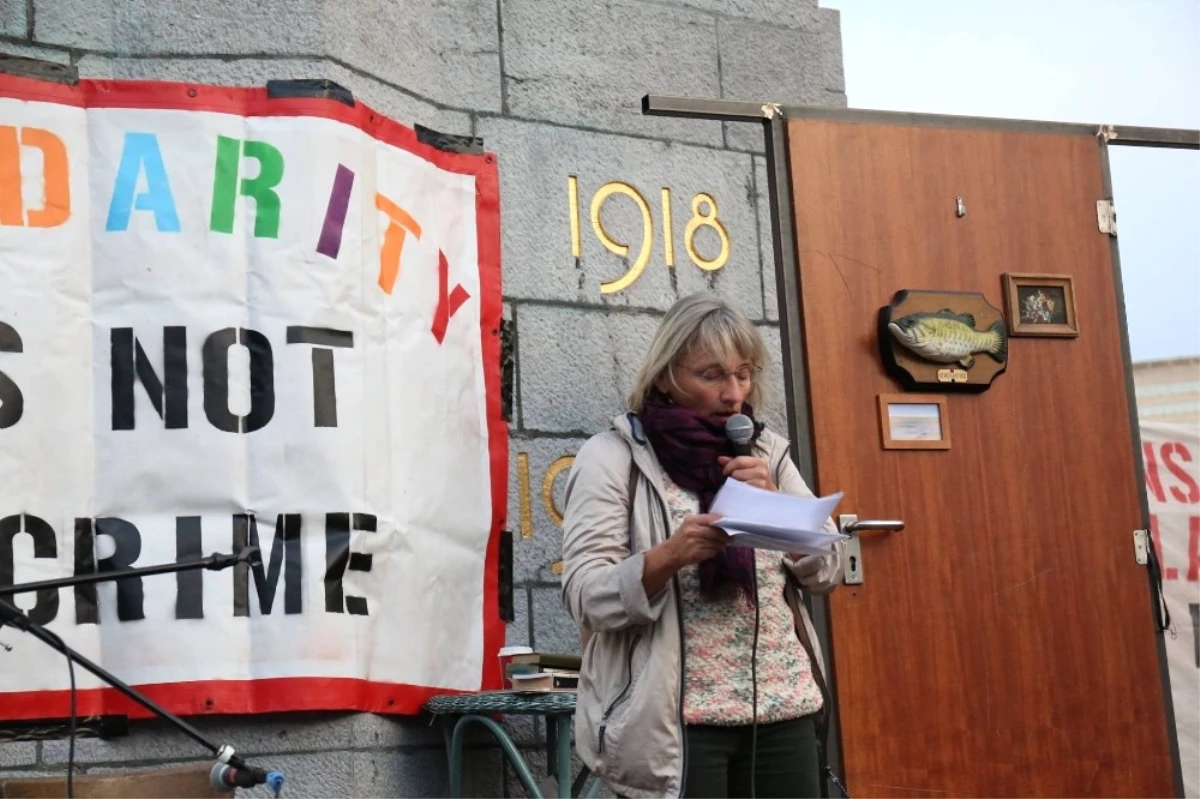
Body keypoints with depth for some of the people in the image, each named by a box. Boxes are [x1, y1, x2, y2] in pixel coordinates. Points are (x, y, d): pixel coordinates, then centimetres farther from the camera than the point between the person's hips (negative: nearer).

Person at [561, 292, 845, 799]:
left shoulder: (765, 450, 11)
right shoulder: (613, 455, -4)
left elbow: (827, 573, 9)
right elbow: (586, 596, -11)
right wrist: (670, 555, -27)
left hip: (784, 710, 4)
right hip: (675, 720, -4)